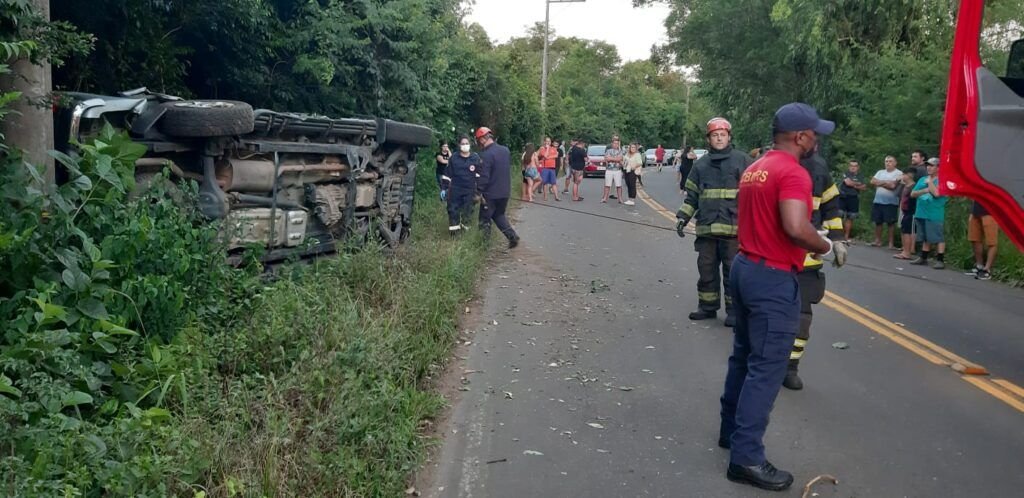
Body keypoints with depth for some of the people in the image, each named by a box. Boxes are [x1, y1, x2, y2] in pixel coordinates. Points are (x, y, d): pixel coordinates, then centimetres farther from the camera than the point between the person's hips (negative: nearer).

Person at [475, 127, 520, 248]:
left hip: (491, 194, -7)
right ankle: (512, 235, 10)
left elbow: (484, 177, -22)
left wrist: (479, 192, -15)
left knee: (485, 219, 7)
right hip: (505, 192, 7)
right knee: (499, 215, 23)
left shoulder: (486, 155, -20)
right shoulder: (505, 150, 3)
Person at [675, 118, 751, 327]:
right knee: (706, 270, 10)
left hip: (733, 228, -4)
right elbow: (692, 195, 17)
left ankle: (734, 310, 10)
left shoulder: (742, 160, 1)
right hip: (706, 228, 4)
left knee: (733, 271, 1)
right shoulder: (701, 164, 13)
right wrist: (682, 217, 6)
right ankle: (707, 307, 22)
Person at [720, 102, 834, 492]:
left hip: (745, 266, 10)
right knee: (766, 368, -5)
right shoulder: (793, 173, -17)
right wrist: (825, 246, -11)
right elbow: (796, 228, -29)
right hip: (773, 278, -10)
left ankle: (732, 430, 31)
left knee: (744, 356, 19)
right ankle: (746, 457, -2)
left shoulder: (755, 168, 13)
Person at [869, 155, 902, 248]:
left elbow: (893, 185, -16)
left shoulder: (899, 173, -4)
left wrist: (880, 183, -3)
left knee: (891, 223, -2)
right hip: (878, 201, 5)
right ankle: (878, 241, 16)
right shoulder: (880, 172, 15)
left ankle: (891, 243, 3)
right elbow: (872, 181, 1)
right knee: (877, 222, 7)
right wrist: (886, 182, -8)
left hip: (891, 202, -5)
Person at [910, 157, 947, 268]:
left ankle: (940, 260, -3)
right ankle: (923, 258, 23)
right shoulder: (922, 180, 15)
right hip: (921, 214, 7)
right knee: (925, 238, 15)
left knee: (938, 238, -5)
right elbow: (913, 194, 10)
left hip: (935, 215, -7)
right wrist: (924, 190, -7)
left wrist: (930, 181, -9)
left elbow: (936, 193, -22)